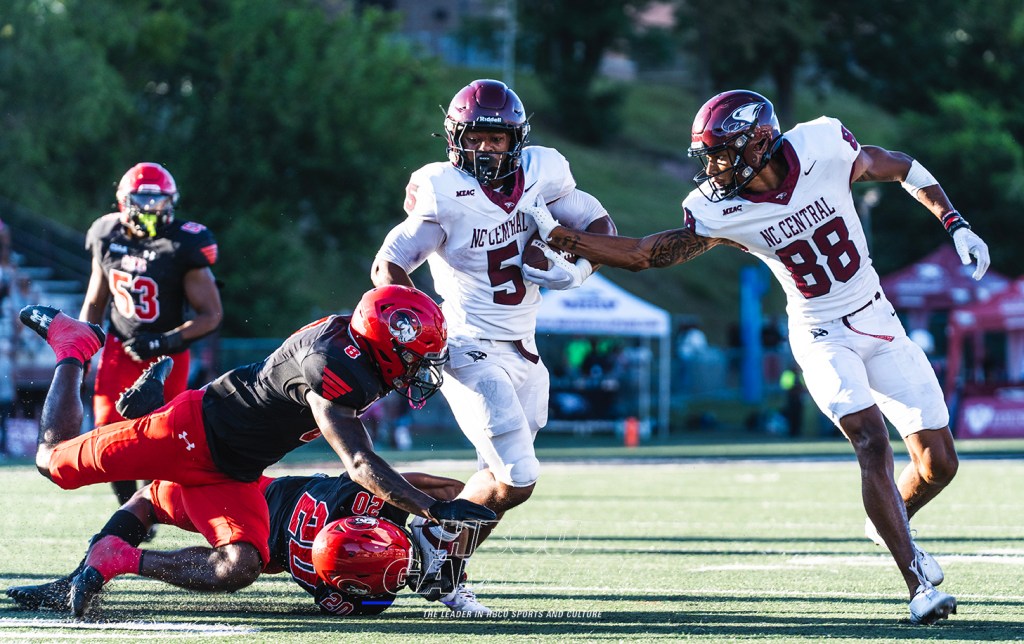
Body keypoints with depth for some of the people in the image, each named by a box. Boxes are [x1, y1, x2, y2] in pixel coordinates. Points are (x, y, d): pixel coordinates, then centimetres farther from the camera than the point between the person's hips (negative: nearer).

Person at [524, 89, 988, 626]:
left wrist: (956, 225, -5)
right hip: (823, 337, -2)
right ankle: (919, 587, -22)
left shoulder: (824, 146, -16)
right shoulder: (718, 211, -16)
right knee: (873, 446, -24)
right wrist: (555, 235, -16)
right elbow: (643, 254, -9)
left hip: (879, 323, 2)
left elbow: (902, 169, 1)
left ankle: (891, 523, 34)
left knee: (938, 464, 2)